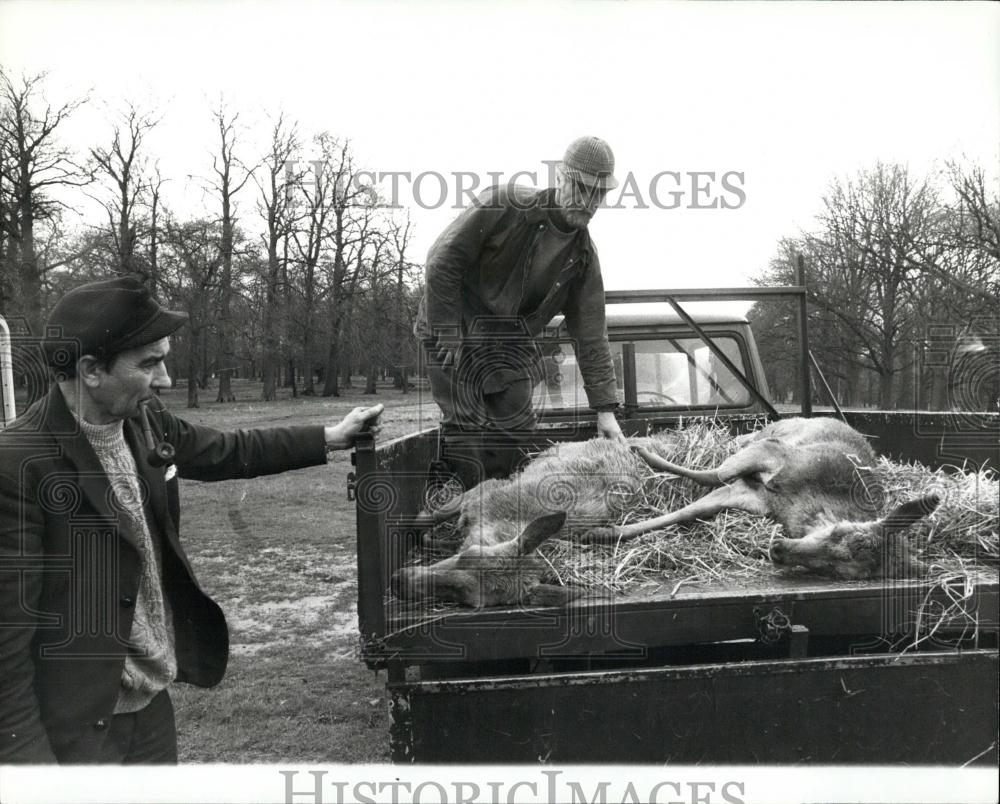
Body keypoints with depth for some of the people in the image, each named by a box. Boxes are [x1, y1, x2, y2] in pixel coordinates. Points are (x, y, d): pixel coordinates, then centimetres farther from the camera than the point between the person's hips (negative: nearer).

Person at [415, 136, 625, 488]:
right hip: (453, 328, -5)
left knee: (518, 426, 0)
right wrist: (449, 337, -18)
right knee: (466, 428, -11)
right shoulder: (505, 206, -18)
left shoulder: (584, 257, -1)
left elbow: (591, 335, 2)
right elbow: (441, 262, -17)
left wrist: (605, 409, -1)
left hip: (507, 341, 5)